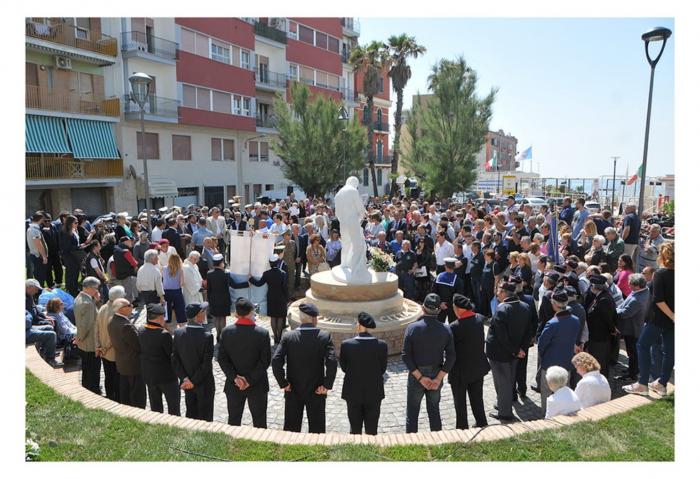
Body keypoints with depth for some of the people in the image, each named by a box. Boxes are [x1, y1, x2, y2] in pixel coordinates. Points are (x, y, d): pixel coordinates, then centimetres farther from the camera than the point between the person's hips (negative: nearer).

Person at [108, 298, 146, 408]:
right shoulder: (126, 326, -28)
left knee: (124, 396, 21)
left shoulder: (111, 323, 1)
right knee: (138, 397, 5)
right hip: (134, 366, -9)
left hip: (121, 364, 9)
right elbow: (139, 345, -23)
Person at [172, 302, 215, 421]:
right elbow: (206, 365, -24)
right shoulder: (207, 337, -26)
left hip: (187, 383, 5)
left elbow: (175, 360, -6)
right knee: (205, 416, 14)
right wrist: (194, 381, -13)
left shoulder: (178, 333, -10)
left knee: (191, 413, 23)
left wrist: (185, 379, -6)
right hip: (204, 384, -5)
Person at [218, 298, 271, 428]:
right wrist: (250, 380, -13)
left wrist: (235, 377, -10)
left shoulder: (226, 332, -9)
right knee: (259, 421, 14)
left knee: (234, 420, 19)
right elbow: (265, 361, -16)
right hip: (257, 386, -2)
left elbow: (222, 359, -8)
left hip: (233, 385, 2)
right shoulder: (262, 333, -16)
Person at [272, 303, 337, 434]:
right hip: (316, 392, -1)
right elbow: (332, 363, -23)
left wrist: (283, 383, -7)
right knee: (317, 430, 16)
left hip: (293, 391, 1)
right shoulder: (325, 337, -13)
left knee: (291, 429, 18)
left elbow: (276, 362, -17)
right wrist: (327, 385, -13)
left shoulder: (288, 336, -10)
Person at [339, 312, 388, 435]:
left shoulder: (346, 345, -16)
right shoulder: (382, 345, -13)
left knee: (355, 429, 16)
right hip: (374, 393, 1)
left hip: (353, 393, 0)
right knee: (372, 430, 15)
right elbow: (383, 369, -3)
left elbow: (344, 368, -3)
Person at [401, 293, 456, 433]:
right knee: (434, 411, 20)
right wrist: (439, 378, -8)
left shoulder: (412, 328, -16)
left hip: (416, 375, -2)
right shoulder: (446, 329, -9)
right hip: (437, 375, 2)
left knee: (412, 413, 13)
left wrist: (420, 377, -12)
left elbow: (406, 356, -17)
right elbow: (451, 356, -9)